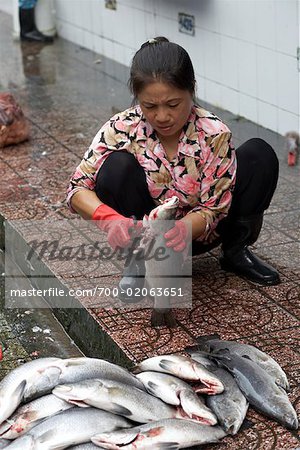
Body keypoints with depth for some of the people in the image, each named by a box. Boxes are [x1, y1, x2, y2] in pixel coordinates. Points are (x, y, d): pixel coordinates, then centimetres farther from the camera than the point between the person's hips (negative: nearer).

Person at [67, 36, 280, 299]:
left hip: (198, 230, 0)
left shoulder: (214, 134, -21)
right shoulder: (121, 129, -20)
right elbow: (78, 189, -18)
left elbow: (212, 210, -19)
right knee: (116, 166, -29)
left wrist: (183, 228, -43)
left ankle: (236, 252, 1)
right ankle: (138, 259, -8)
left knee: (260, 155, -18)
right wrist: (110, 219, -40)